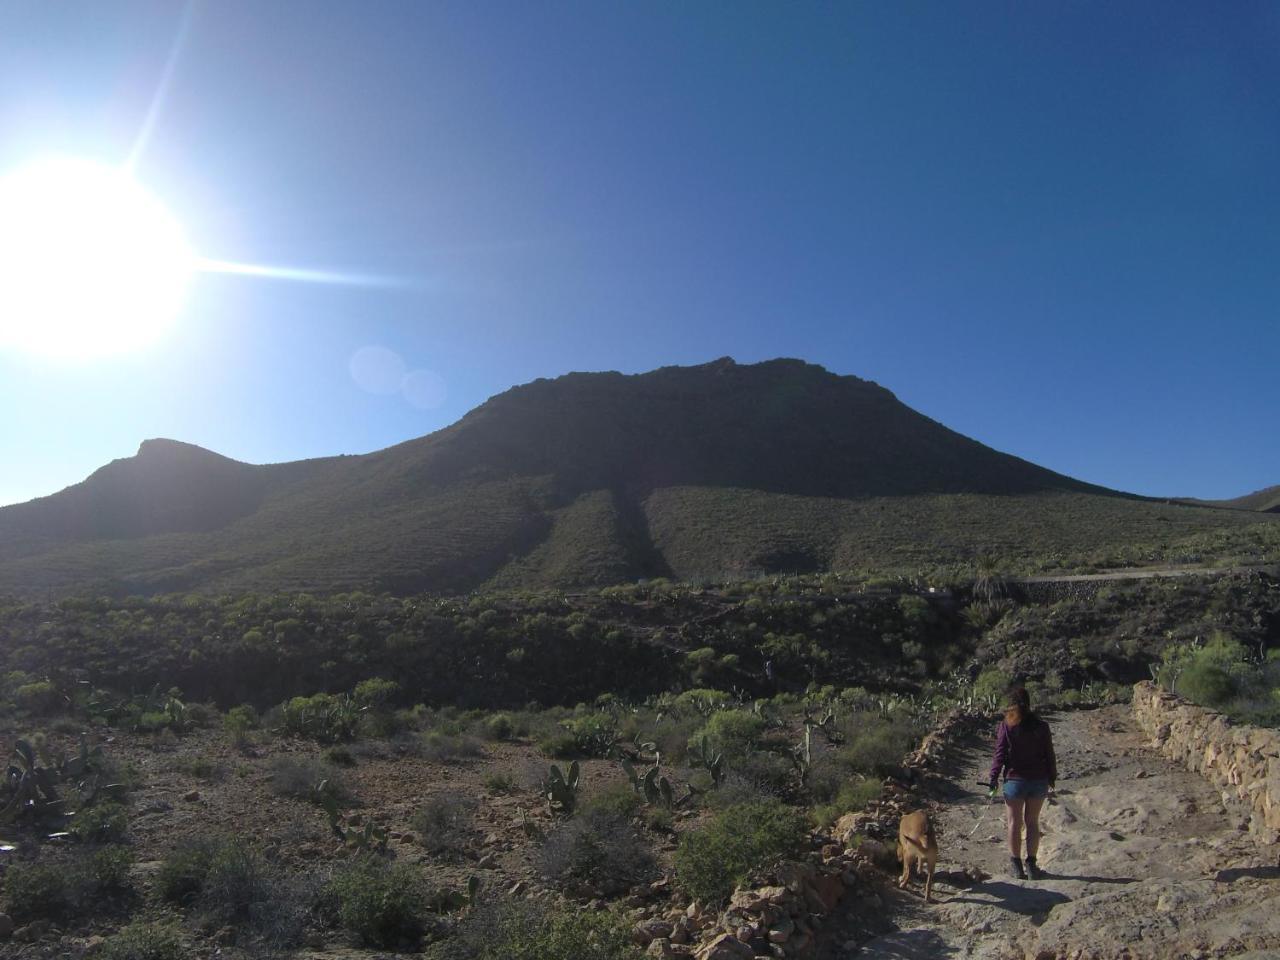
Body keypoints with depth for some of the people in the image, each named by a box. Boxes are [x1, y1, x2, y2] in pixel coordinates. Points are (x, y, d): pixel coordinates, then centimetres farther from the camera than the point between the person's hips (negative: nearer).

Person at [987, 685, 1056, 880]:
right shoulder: (1041, 725, -1)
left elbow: (1000, 754, -9)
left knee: (1015, 823, 7)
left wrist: (994, 778, -3)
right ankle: (1032, 864, 15)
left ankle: (1017, 866, 10)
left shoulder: (1006, 725, -8)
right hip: (1038, 780, 3)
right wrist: (1052, 777, 16)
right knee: (1033, 822, 13)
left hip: (1015, 780, -3)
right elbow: (1049, 754, 3)